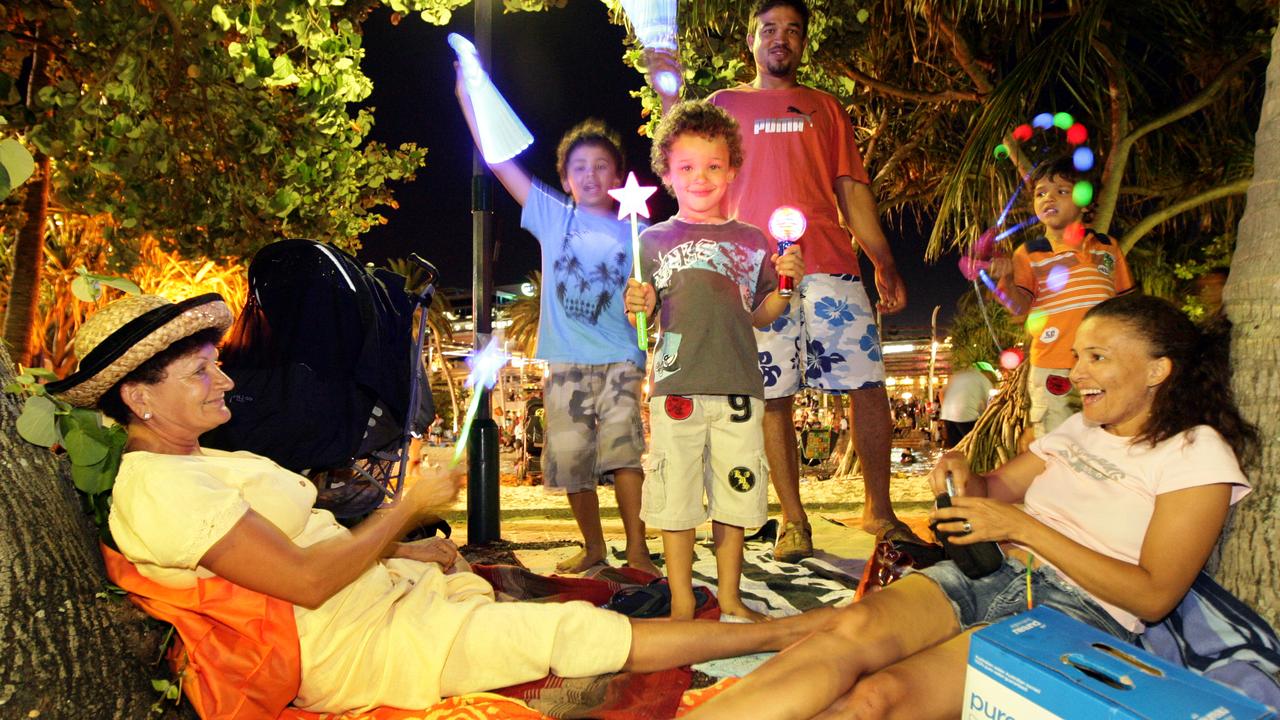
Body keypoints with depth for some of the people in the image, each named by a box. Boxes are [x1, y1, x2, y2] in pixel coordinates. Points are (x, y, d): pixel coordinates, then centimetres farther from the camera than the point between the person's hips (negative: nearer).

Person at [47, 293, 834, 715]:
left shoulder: (204, 462, 15)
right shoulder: (156, 486, -17)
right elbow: (304, 582, -23)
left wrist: (408, 550, 8)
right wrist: (409, 508, -15)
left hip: (392, 596, 10)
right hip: (366, 646, -10)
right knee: (587, 632, -11)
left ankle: (790, 632, 13)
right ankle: (789, 633, 1)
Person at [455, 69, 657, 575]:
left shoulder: (636, 232, 8)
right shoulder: (553, 217, 8)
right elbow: (498, 158, 6)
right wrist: (468, 91, 4)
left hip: (620, 359, -1)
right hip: (566, 362, 2)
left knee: (622, 450, -14)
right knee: (569, 458, 6)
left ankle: (637, 551, -4)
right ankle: (593, 546, 23)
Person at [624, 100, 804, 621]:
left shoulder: (751, 240, 11)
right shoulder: (654, 240, 6)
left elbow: (762, 316, 12)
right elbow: (642, 323, 5)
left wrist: (786, 284, -5)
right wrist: (637, 310, -16)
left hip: (739, 389, 2)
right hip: (677, 388, -1)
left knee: (733, 499, 9)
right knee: (676, 500, 3)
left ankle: (729, 598, 26)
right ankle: (681, 603, 19)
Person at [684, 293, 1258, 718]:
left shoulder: (1199, 454, 1)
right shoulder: (1081, 429, 21)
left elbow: (1154, 596, -7)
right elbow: (993, 489, 24)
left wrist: (1022, 526, -13)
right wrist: (961, 471, -1)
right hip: (991, 576, 5)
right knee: (853, 628, -29)